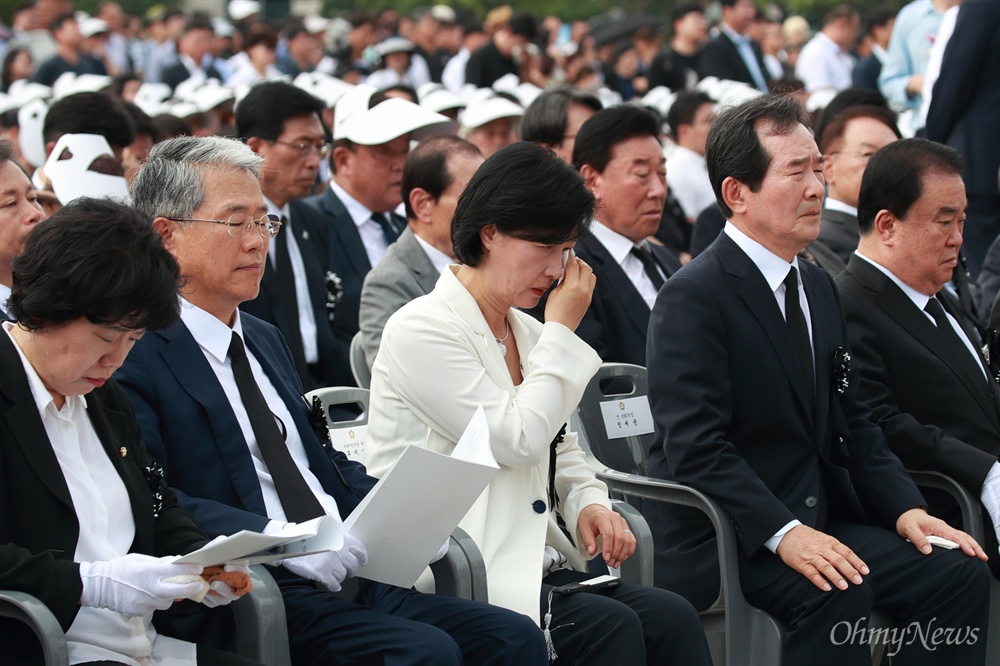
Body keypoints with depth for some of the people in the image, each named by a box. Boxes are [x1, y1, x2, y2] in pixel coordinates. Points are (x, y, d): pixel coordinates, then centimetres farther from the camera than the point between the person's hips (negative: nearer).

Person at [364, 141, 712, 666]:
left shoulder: (527, 332, 17)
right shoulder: (420, 330, -9)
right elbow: (516, 440, -16)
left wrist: (589, 502, 2)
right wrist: (562, 332, -6)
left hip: (532, 559, 7)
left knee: (672, 618, -16)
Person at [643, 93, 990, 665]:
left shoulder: (819, 288, 16)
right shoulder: (694, 296, -12)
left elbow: (852, 422, 17)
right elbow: (695, 446, -19)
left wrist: (905, 508, 0)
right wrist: (782, 532, -28)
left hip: (816, 520, 8)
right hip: (723, 535, -8)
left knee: (959, 572, -12)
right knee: (839, 590, -34)